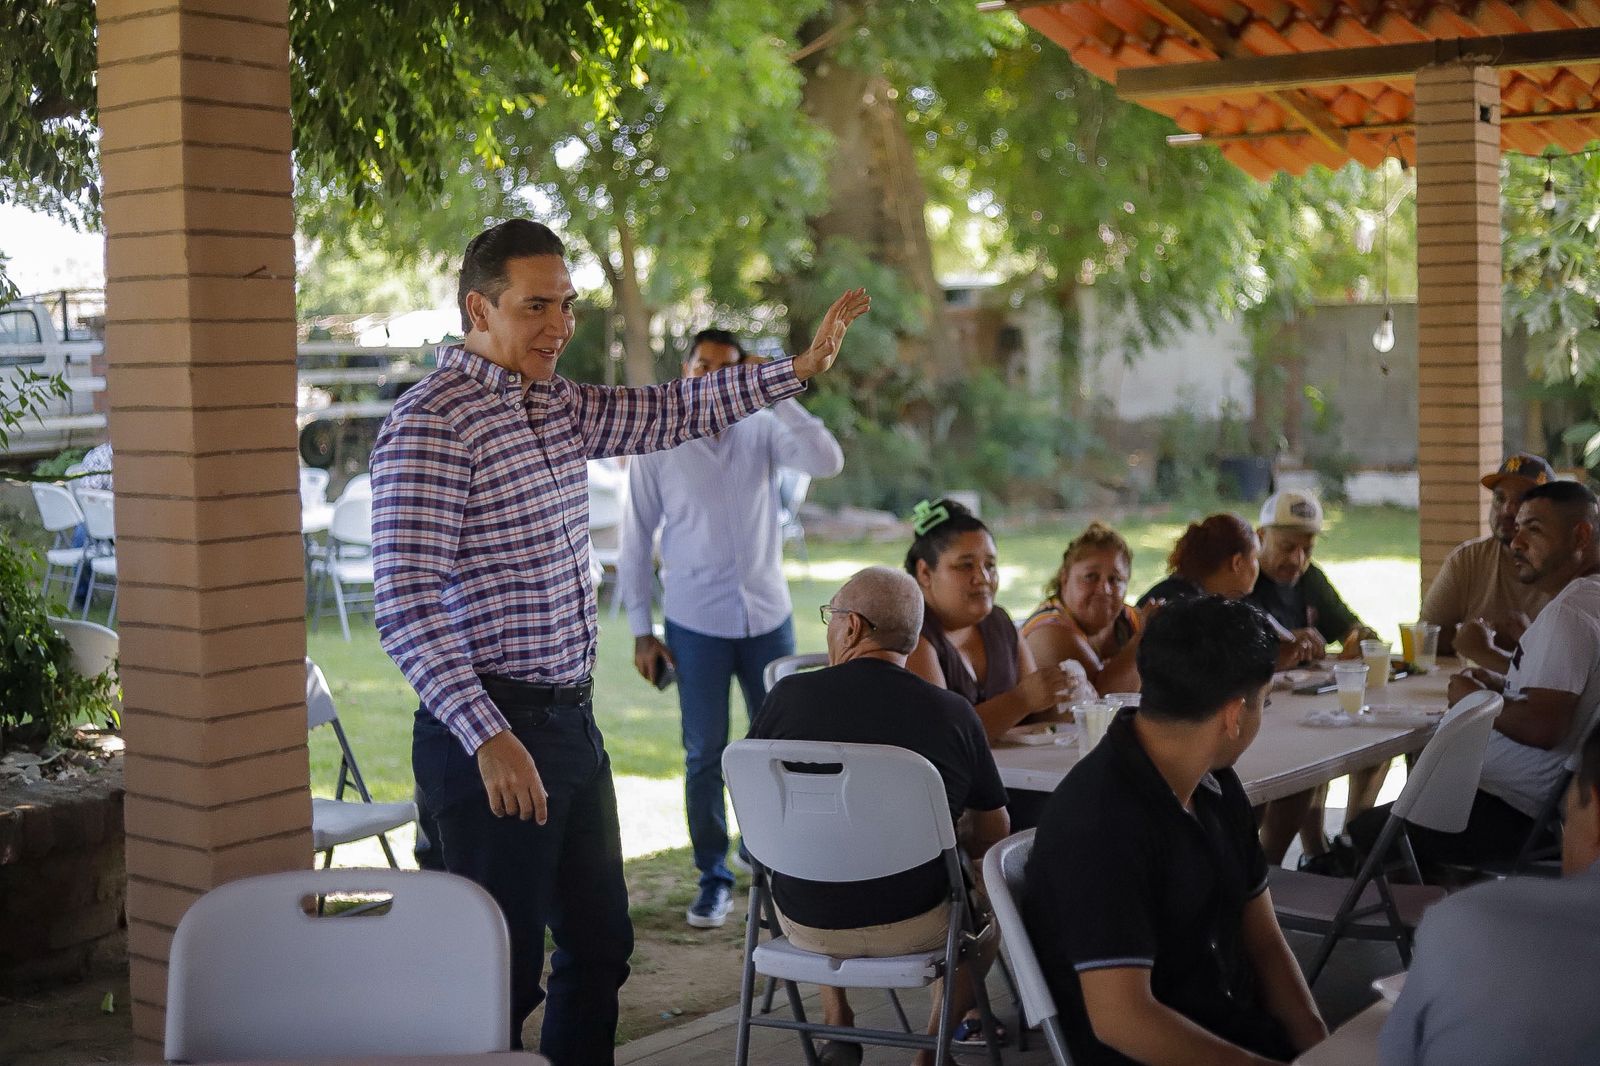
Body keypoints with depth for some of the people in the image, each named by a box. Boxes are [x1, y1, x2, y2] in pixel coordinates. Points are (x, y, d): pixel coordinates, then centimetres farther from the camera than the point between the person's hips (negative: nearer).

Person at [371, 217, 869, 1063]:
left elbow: (670, 413, 21)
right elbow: (406, 608, -23)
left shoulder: (554, 404, 11)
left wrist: (800, 367, 14)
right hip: (493, 735, -9)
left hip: (571, 720, 9)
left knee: (600, 944, 18)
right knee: (505, 969, -1)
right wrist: (489, 740, -27)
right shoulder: (431, 424, -17)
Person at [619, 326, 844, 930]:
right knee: (705, 757, 4)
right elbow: (637, 541, 1)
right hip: (696, 626, -1)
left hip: (768, 618, 1)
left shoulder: (762, 432, 0)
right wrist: (641, 631, -2)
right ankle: (713, 880, 15)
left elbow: (828, 462, -17)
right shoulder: (656, 448, -2)